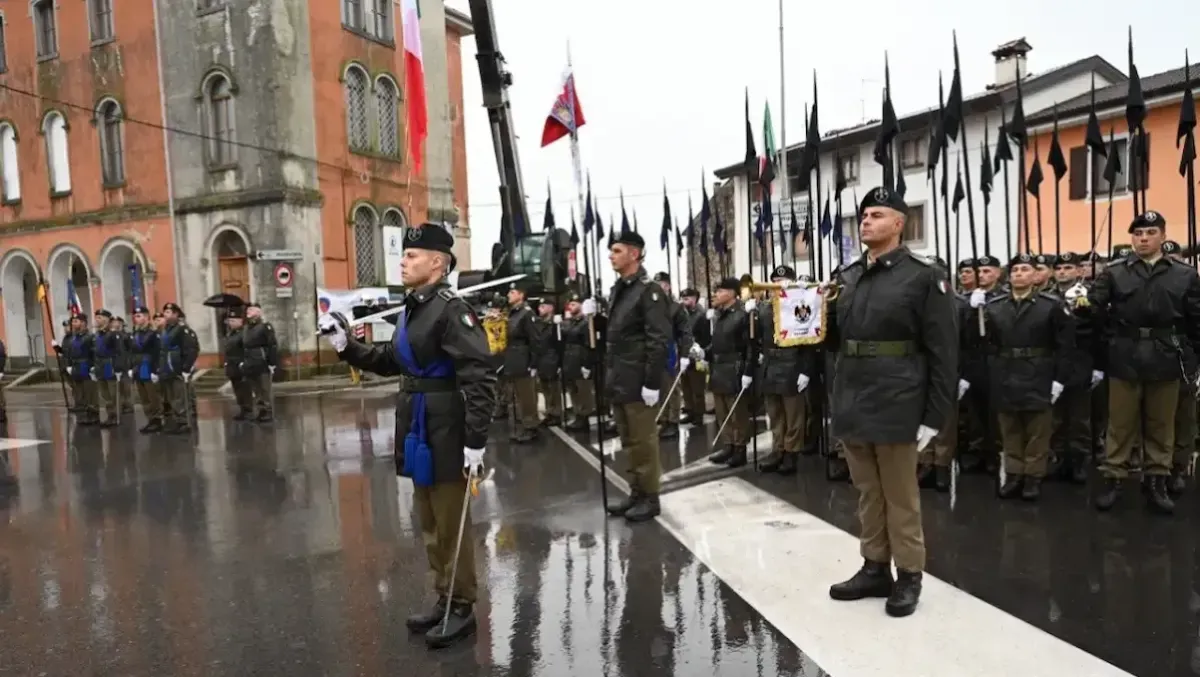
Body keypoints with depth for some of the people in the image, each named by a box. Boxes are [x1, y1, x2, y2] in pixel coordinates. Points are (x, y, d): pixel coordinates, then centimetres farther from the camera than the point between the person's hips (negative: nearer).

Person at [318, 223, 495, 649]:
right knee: (430, 525, 19)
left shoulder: (451, 309, -18)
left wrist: (475, 442, -25)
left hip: (445, 435, -9)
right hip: (418, 431, 10)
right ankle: (444, 599, 35)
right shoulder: (413, 309, 11)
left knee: (450, 525, 4)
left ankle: (462, 608, 21)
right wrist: (345, 346, 11)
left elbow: (480, 378, -24)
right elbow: (391, 361, 21)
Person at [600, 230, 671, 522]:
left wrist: (652, 383, -21)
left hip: (638, 383, -8)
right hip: (618, 381, 8)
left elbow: (658, 341, -18)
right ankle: (636, 493, 26)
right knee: (629, 442, 15)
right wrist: (593, 317, 2)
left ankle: (650, 498, 14)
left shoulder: (649, 291, -12)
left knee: (644, 441, 2)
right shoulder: (617, 290, 14)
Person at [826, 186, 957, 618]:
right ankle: (875, 568, 28)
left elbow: (943, 352, -9)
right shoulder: (847, 277, 10)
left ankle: (909, 576, 22)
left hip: (895, 406, -6)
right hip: (853, 403, 6)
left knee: (900, 496, 7)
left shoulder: (922, 277, -7)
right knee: (867, 493, 15)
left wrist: (934, 417, -12)